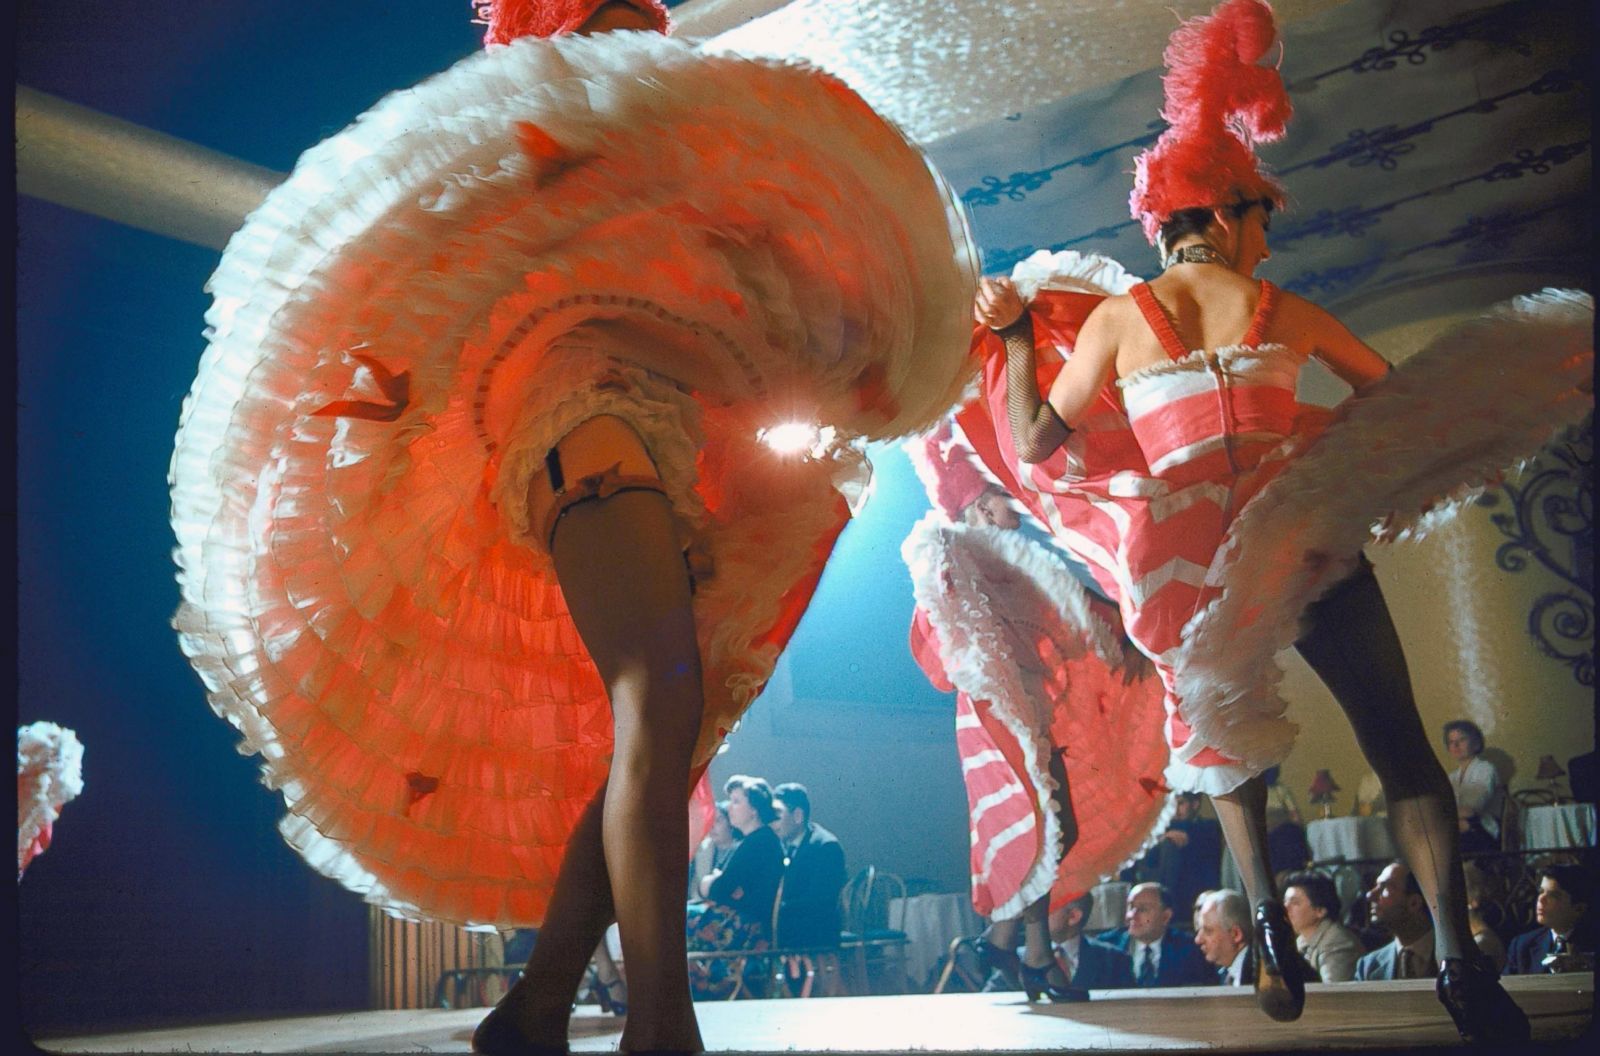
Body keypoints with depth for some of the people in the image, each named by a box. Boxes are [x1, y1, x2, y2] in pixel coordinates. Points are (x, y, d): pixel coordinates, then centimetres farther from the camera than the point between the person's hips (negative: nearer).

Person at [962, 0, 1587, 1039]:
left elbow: (1040, 445, 2)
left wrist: (1014, 335, 13)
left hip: (1186, 555, 1)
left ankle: (1272, 926, 11)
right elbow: (1398, 397, 16)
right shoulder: (1284, 311, 4)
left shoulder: (1116, 315, 2)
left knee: (1229, 724, 21)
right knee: (1398, 739, 4)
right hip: (1306, 538, -1)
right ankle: (1460, 959, -3)